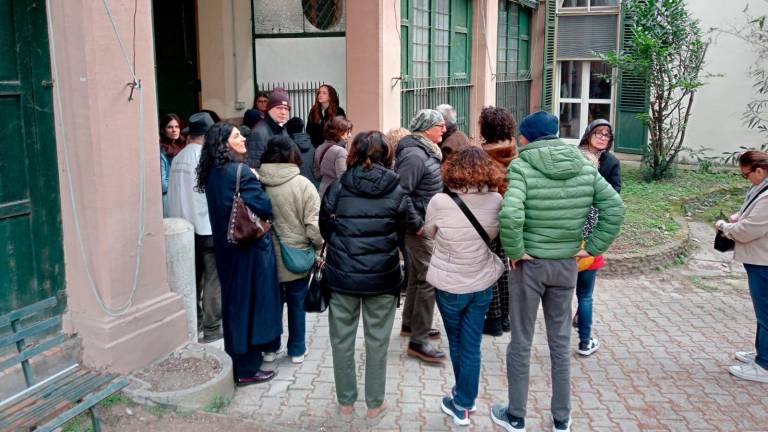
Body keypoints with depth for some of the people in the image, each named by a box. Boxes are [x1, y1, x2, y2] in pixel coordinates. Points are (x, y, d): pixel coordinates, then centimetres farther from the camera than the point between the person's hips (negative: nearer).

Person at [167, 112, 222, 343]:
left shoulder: (177, 159, 3)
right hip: (208, 227, -6)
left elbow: (173, 195, 6)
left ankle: (193, 322, 25)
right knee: (213, 279, 3)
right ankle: (212, 327, 8)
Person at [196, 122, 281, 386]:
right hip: (250, 248, -8)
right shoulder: (240, 172, -20)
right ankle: (247, 369, 11)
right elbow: (264, 207, -20)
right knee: (251, 302, 2)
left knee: (233, 301, 17)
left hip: (226, 248, 8)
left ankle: (234, 360, 29)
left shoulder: (212, 173, 6)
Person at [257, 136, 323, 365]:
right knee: (297, 304, 13)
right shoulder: (302, 184, -16)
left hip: (268, 255, 2)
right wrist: (319, 247, 1)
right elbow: (313, 225, -15)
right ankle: (297, 350, 25)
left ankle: (269, 348, 28)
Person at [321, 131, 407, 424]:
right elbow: (401, 234, 2)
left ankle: (346, 403, 25)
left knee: (342, 340, 14)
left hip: (342, 275, 0)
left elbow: (325, 229, 3)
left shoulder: (338, 188, -8)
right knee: (377, 342, 12)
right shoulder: (396, 190, -7)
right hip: (382, 277, 0)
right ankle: (374, 405, 23)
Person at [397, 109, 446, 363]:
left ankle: (410, 324, 35)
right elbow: (401, 192, -27)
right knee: (429, 280, -8)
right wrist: (417, 224, -22)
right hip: (420, 229, -10)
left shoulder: (427, 152, 12)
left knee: (417, 276, 20)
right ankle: (418, 340, -2)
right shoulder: (415, 155, -20)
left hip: (426, 225, 10)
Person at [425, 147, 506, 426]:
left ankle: (461, 404, 33)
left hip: (449, 285, -2)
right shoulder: (496, 201, -10)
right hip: (482, 284, 2)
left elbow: (429, 233, 0)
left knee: (456, 343, 18)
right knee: (471, 346, 13)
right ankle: (465, 401, 23)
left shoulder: (440, 202, -18)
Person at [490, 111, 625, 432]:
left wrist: (514, 252, -17)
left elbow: (510, 215, -31)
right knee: (560, 341, 17)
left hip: (529, 264, -4)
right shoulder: (584, 167, 1)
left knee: (520, 342, 11)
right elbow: (614, 208, -3)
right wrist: (592, 248, 0)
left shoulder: (522, 167, -16)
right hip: (566, 264, 4)